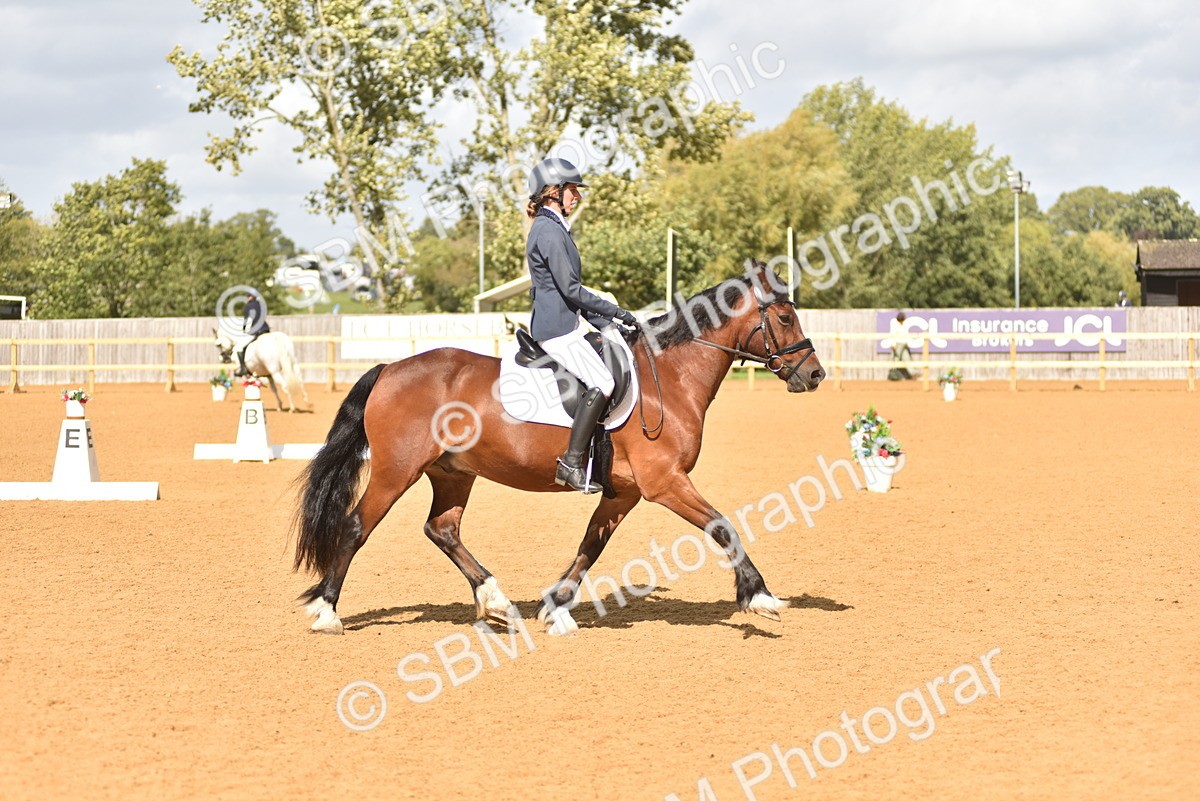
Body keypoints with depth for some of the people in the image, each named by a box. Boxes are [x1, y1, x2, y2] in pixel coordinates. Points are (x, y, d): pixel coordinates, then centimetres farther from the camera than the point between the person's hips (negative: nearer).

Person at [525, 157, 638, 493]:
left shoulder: (554, 228, 18)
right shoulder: (549, 231, -15)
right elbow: (571, 289, -19)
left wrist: (603, 322, 16)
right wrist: (617, 312, -14)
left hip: (563, 324, 11)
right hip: (556, 329, -11)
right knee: (601, 382, -19)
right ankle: (571, 464, -20)